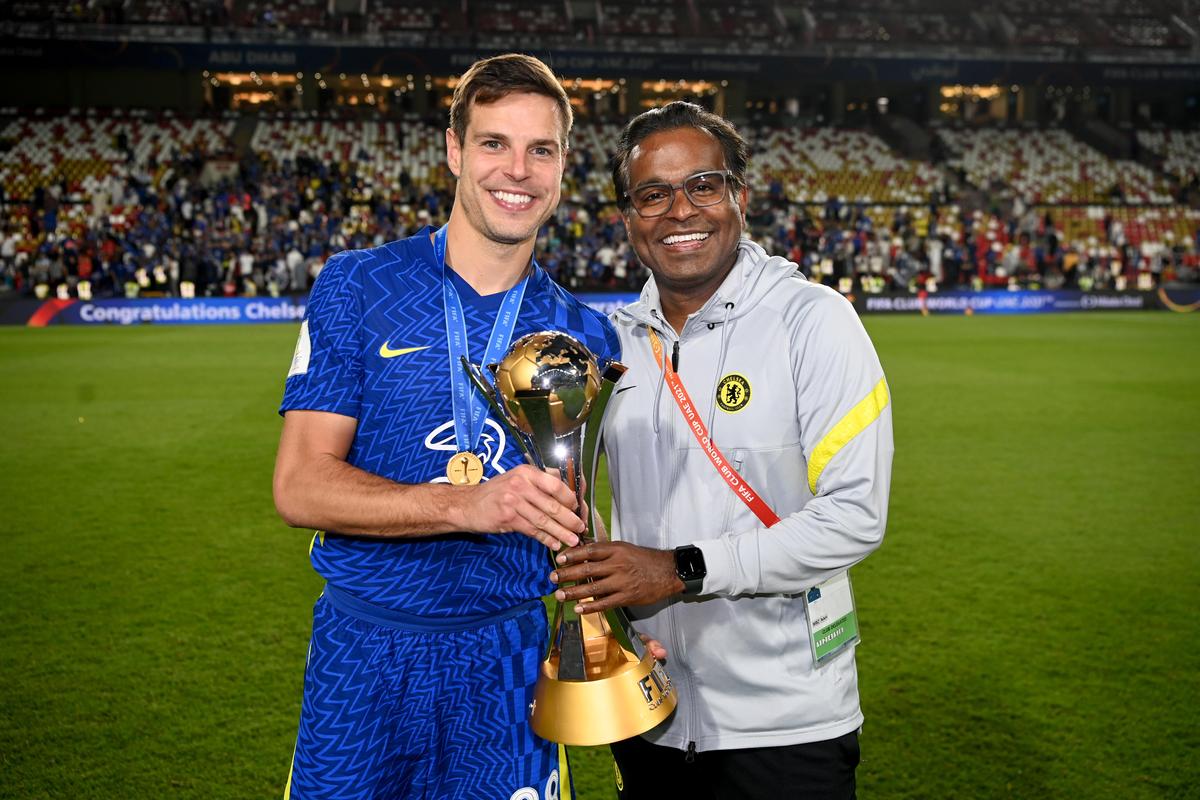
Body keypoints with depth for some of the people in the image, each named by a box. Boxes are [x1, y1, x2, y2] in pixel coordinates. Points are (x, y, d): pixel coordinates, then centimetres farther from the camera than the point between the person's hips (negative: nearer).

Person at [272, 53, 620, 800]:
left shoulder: (587, 335, 3)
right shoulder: (357, 287, -5)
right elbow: (300, 486, -12)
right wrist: (471, 504, -25)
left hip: (509, 658, 2)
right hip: (364, 653, -1)